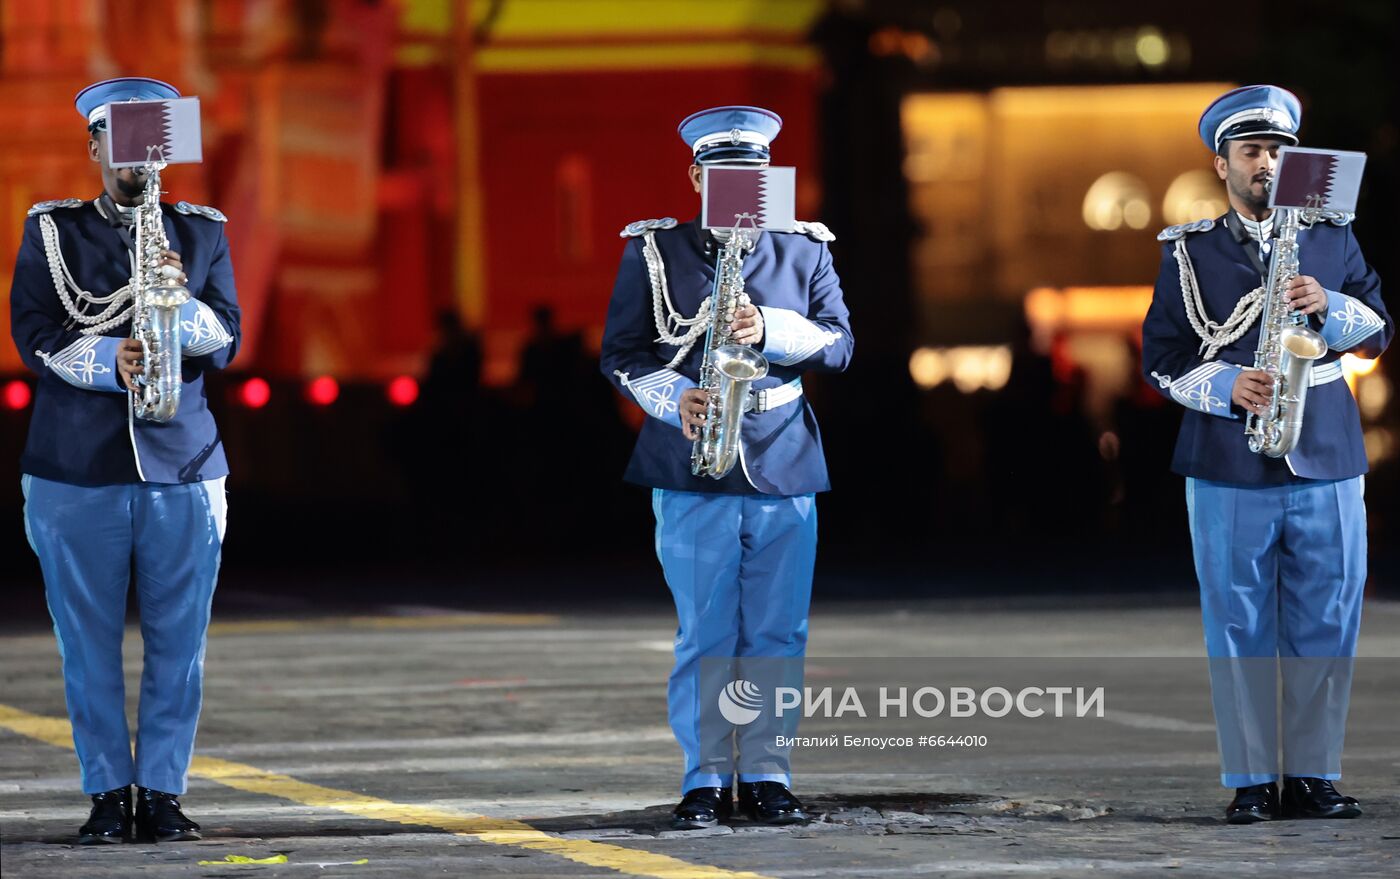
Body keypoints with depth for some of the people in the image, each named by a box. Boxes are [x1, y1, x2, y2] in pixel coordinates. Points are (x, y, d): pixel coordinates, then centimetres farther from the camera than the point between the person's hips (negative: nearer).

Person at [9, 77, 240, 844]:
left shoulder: (201, 234, 11)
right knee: (88, 640, 0)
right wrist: (110, 361, -18)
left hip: (182, 465, 1)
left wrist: (182, 303, -15)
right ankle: (108, 795, 8)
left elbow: (226, 343, 5)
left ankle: (162, 794, 7)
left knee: (178, 639, 0)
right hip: (77, 466, -1)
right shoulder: (51, 233, 7)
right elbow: (33, 333, -2)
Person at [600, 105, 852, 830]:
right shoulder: (653, 253, 5)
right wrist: (674, 399, -13)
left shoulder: (805, 252, 9)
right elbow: (621, 352, 4)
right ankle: (704, 780, 4)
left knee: (777, 635, 3)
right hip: (692, 471, -2)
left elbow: (838, 344, 3)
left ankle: (766, 776, 11)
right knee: (705, 634, -2)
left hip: (784, 468, 2)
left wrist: (770, 330, -14)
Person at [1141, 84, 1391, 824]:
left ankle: (1314, 776, 9)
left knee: (1325, 626, 2)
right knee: (1239, 629, -1)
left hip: (1325, 459, 2)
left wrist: (1329, 309, -11)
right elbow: (1160, 356, 4)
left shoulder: (1332, 237, 11)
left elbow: (1379, 331, 9)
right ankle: (1250, 781, 3)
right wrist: (1226, 387, -13)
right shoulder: (1188, 251, 7)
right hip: (1229, 469, -2)